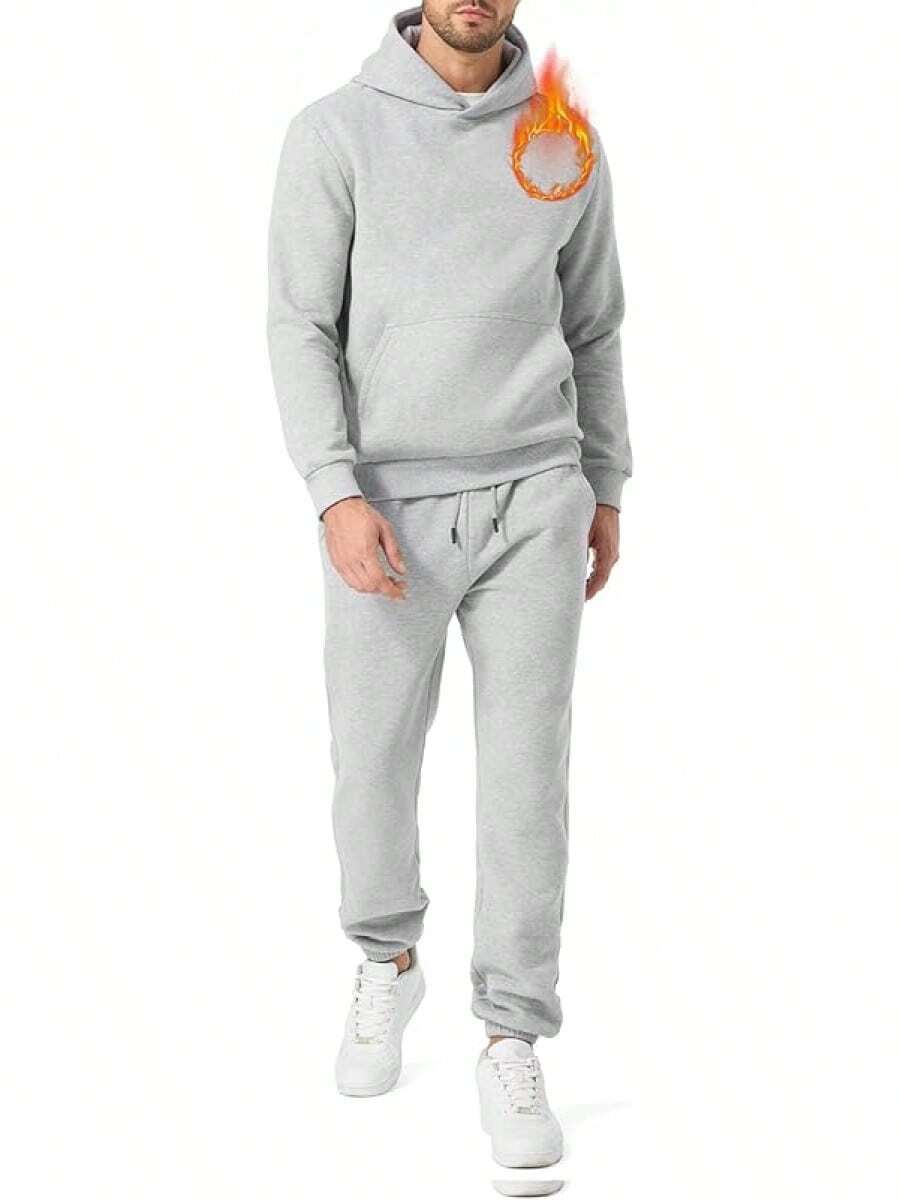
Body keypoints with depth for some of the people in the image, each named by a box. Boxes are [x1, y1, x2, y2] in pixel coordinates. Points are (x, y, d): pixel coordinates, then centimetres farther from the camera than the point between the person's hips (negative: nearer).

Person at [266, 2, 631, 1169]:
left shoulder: (565, 141, 5)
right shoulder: (334, 133, -4)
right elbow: (300, 330, -7)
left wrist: (604, 492, 13)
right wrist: (337, 498, -18)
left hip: (532, 506, 1)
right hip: (390, 511, -1)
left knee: (525, 777, 0)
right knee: (376, 766, 10)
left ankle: (512, 1049, 12)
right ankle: (389, 961, 39)